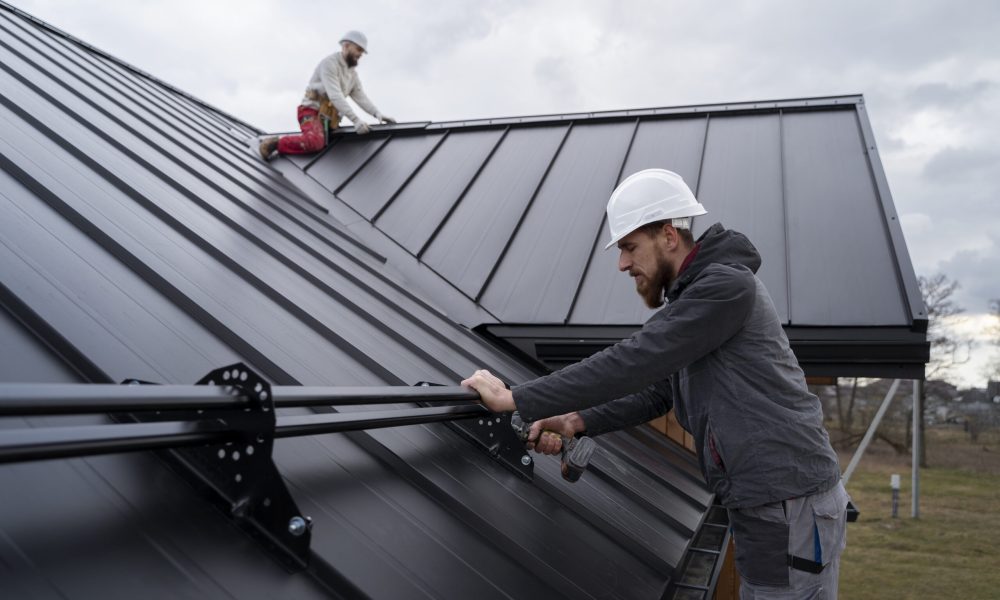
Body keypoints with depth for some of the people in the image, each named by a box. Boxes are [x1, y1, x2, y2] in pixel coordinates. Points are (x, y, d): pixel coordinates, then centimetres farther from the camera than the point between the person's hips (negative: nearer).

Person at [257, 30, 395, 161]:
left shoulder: (352, 74, 17)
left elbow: (361, 97, 7)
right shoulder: (329, 63, -13)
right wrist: (355, 120, -32)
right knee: (315, 142, -36)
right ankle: (275, 143, -17)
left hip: (328, 118, 10)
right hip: (312, 111, -10)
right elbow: (335, 95, -24)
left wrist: (378, 114, -12)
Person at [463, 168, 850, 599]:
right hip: (760, 505, 9)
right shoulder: (688, 299, 13)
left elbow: (634, 362, -25)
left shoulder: (727, 285, -18)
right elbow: (655, 390, 14)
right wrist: (577, 421, -2)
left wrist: (516, 399, -21)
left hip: (793, 509, -9)